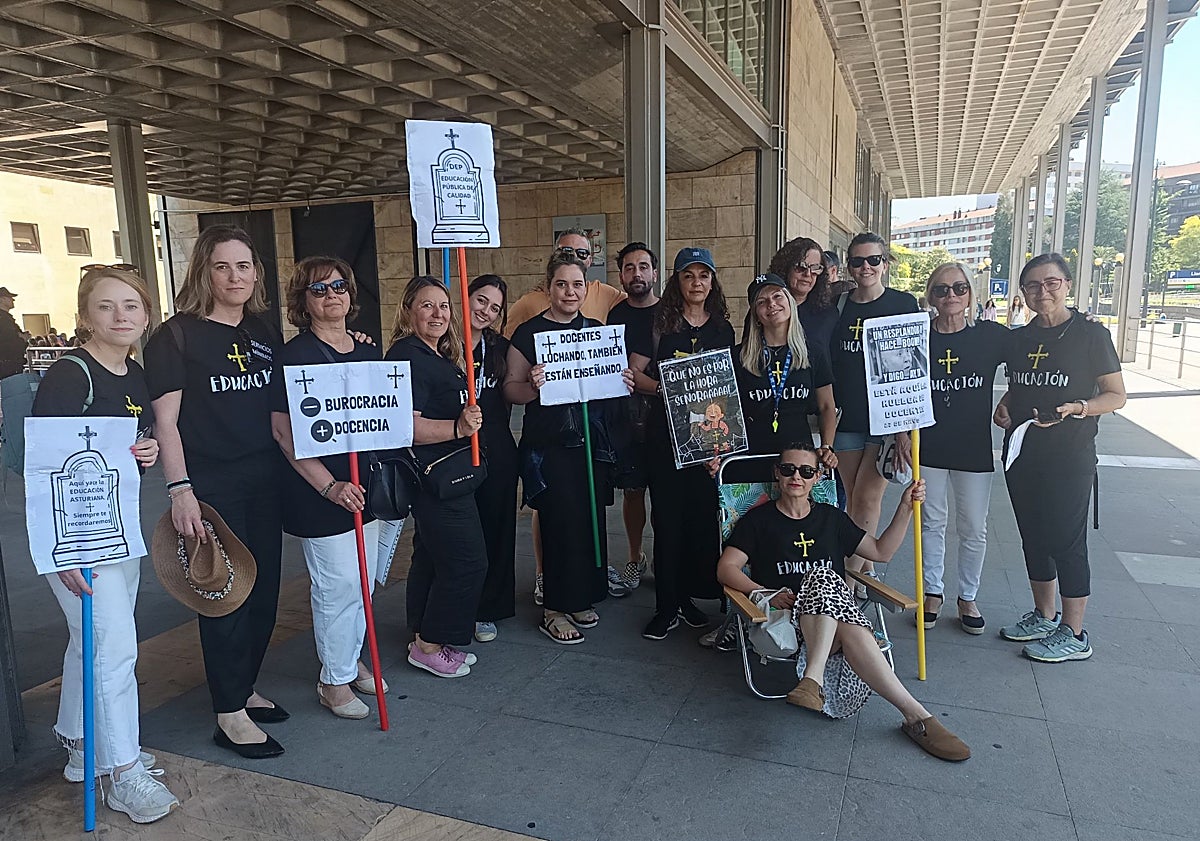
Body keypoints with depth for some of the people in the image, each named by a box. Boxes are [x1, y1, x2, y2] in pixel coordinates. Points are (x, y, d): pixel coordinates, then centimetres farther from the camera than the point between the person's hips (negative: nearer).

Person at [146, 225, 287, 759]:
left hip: (265, 480, 6)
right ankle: (230, 715, 15)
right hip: (211, 484, -6)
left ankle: (244, 688, 31)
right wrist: (180, 490, -19)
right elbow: (166, 420, -10)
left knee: (264, 589, 12)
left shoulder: (264, 334, 11)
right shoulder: (177, 335, -6)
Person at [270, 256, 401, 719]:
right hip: (320, 493, -7)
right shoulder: (294, 355, -11)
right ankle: (334, 681, 18)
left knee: (363, 582, 15)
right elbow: (284, 431, -15)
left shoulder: (368, 353, 9)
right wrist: (330, 486, -19)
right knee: (337, 584, 0)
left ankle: (351, 660, 35)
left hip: (366, 486, 7)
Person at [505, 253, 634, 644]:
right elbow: (511, 388, -3)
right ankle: (554, 610, 12)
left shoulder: (597, 330, 12)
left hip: (593, 442, 5)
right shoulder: (529, 332, -3)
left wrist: (624, 383, -1)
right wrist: (532, 386, -24)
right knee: (562, 522, -5)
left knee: (592, 520, 9)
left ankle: (581, 598, 28)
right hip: (549, 445, -5)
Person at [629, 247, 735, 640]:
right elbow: (634, 373, 0)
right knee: (667, 517, 0)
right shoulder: (660, 323, 3)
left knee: (703, 515, 5)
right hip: (666, 433, -2)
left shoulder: (724, 329, 11)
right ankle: (667, 606, 10)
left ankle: (690, 596, 21)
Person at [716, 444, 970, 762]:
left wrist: (906, 507, 12)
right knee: (823, 577, -37)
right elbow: (727, 568, 2)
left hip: (834, 614, 4)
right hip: (784, 614, -3)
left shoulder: (831, 518, 22)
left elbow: (881, 551, 22)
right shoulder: (759, 519, 11)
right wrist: (767, 594, -14)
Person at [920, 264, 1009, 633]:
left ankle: (967, 598, 26)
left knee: (973, 529, 8)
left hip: (974, 447, 0)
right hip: (928, 446, 0)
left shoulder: (990, 335, -2)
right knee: (931, 522, 11)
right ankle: (932, 593, 27)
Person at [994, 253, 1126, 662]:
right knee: (1034, 536, 14)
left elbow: (1116, 395, -6)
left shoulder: (1091, 334, -6)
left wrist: (1076, 408, -23)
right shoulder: (1019, 338, 9)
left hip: (1069, 456, -6)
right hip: (1021, 453, 6)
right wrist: (1004, 407, 0)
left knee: (1066, 540, -1)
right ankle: (1043, 616, 30)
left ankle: (1073, 634, 12)